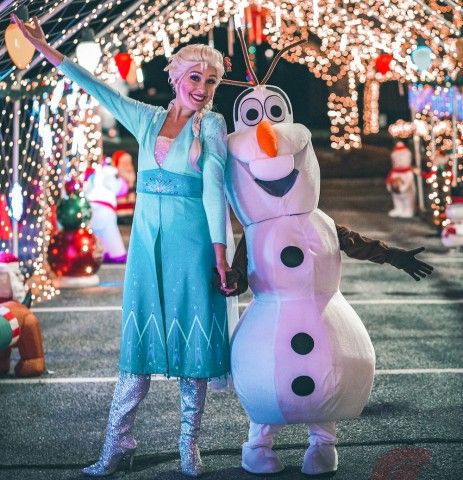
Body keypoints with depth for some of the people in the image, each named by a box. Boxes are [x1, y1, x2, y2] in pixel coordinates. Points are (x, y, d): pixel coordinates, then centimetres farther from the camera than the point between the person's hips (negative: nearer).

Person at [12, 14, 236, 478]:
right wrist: (46, 50, 9)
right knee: (140, 337, 4)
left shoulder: (212, 125, 2)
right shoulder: (147, 119, 12)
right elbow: (99, 89, 12)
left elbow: (214, 187, -7)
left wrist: (219, 251, -15)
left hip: (192, 241, -3)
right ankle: (117, 443, 8)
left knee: (191, 338, 0)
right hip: (147, 238, 3)